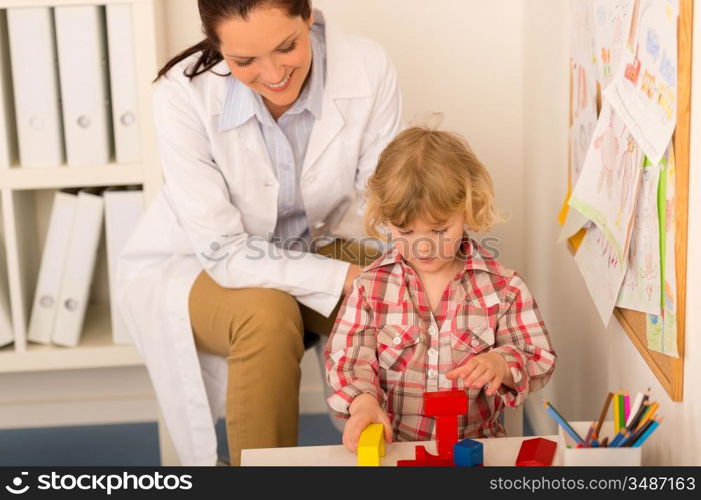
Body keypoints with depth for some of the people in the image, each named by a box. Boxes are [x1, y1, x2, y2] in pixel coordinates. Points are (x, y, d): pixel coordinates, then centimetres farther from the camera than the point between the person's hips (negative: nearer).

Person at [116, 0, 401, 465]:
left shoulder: (368, 69, -23)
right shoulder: (183, 94, -27)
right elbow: (223, 252, -25)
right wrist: (345, 277, -32)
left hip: (313, 249, 3)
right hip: (195, 266, -2)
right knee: (268, 313, -33)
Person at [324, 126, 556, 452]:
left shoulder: (502, 287, -1)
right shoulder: (371, 286, 0)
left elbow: (540, 361, 3)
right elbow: (347, 358, -1)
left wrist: (500, 364, -19)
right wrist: (363, 402, -22)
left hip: (476, 440, 1)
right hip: (391, 444, -1)